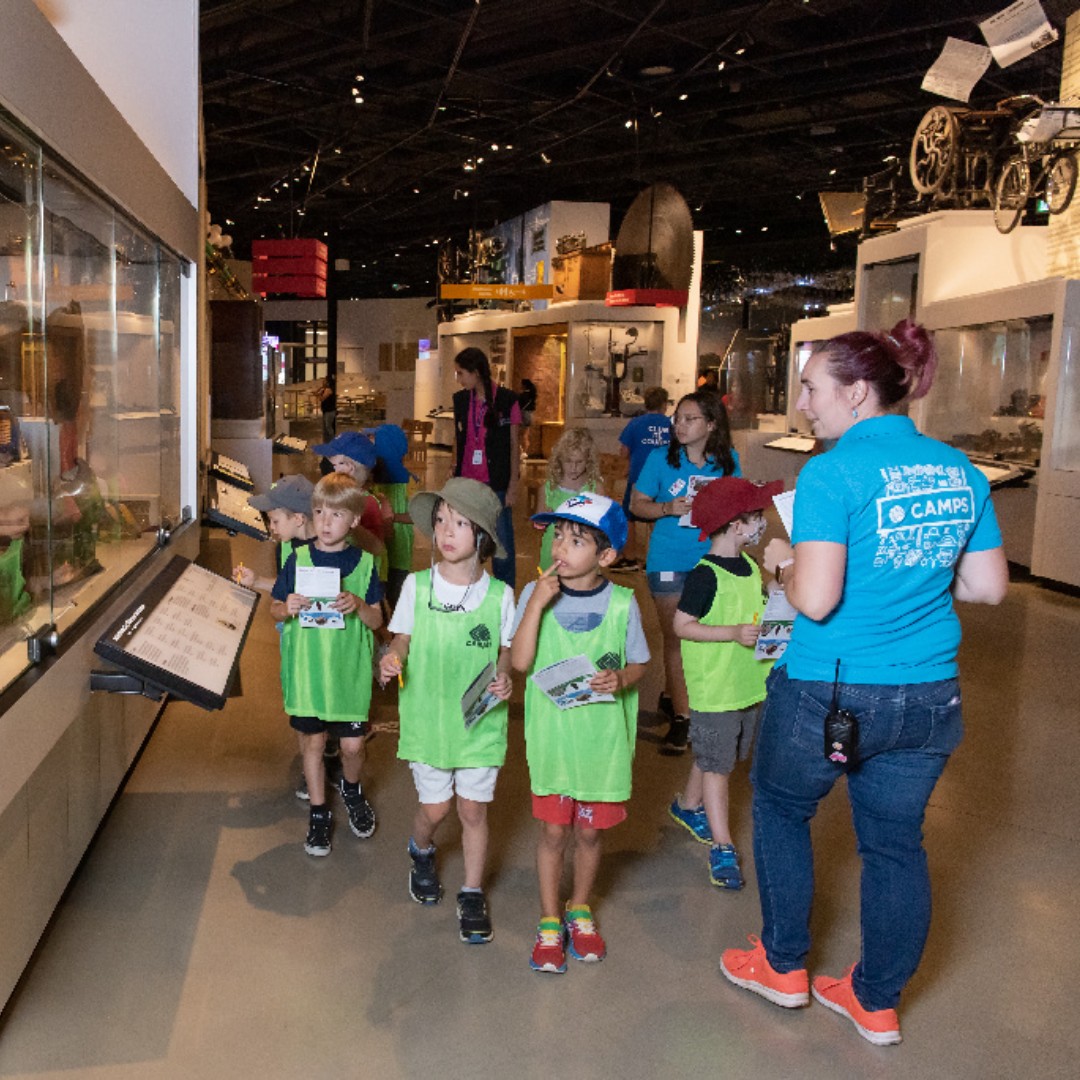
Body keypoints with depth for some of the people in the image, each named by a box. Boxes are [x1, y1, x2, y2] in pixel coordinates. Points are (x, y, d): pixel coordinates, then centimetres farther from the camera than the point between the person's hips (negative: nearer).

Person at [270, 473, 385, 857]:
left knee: (353, 744, 3)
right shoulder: (298, 559, -2)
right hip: (306, 669, 1)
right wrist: (288, 608, -17)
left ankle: (351, 789, 36)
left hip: (349, 671, 0)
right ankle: (319, 814, 29)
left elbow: (377, 621, 0)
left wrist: (359, 606, -20)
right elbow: (275, 609, 6)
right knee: (312, 741, 10)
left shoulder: (364, 563, -3)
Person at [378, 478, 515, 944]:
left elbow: (505, 652, 4)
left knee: (473, 809, 6)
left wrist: (504, 678, -16)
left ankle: (472, 895, 28)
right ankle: (421, 853, 46)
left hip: (481, 721, 0)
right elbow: (403, 640, 3)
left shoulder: (500, 595, -7)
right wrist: (392, 658, -18)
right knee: (434, 808, 10)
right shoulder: (416, 586, -6)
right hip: (427, 717, 1)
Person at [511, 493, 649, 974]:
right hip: (552, 733, 0)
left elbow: (638, 664, 4)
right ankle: (549, 922, 27)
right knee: (553, 831, 6)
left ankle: (580, 910, 39)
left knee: (589, 830, 14)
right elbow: (520, 661, -15)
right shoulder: (536, 594, -6)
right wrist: (538, 603, -23)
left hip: (603, 737, 1)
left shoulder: (621, 603, -6)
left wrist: (620, 679, -17)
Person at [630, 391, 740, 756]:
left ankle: (671, 695, 36)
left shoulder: (727, 461, 0)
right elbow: (637, 504, -1)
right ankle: (681, 716, 16)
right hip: (670, 562, -2)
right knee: (676, 639, 4)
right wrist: (669, 508, -18)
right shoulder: (661, 459, -5)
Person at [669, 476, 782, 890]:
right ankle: (722, 846, 8)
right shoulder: (705, 575, -19)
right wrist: (734, 633, -25)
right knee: (716, 765, 1)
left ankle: (687, 806, 43)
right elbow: (682, 625, -18)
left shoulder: (749, 566, 7)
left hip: (748, 684, 8)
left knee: (715, 758, 21)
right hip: (714, 689, -8)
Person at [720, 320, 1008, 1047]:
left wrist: (782, 562, -3)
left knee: (781, 809, 20)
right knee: (896, 840, 17)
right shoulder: (961, 470, 3)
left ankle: (784, 967, 33)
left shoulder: (832, 473, -17)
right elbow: (988, 586, 6)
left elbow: (815, 600, -23)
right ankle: (879, 1002, 33)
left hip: (832, 691, -5)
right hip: (930, 698, 6)